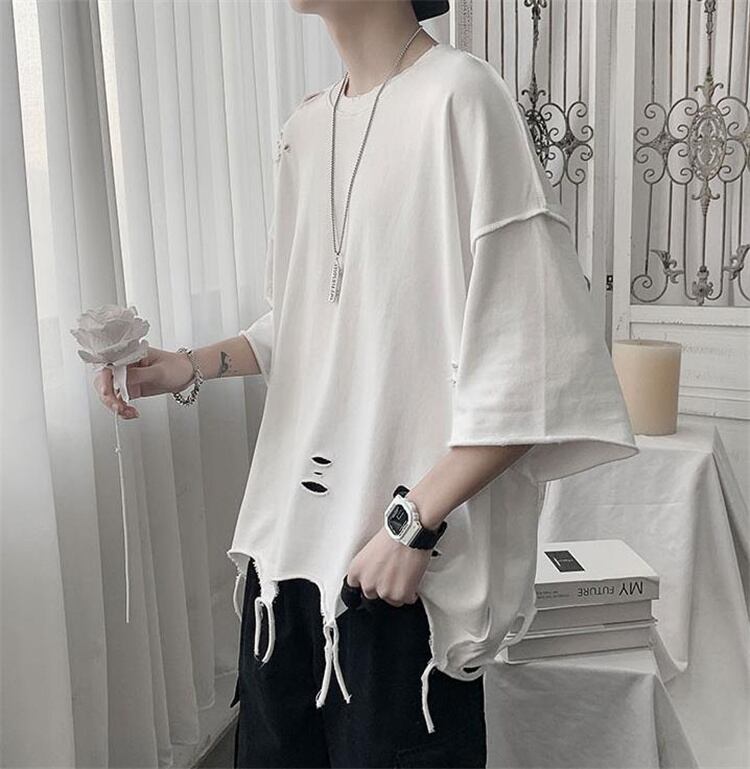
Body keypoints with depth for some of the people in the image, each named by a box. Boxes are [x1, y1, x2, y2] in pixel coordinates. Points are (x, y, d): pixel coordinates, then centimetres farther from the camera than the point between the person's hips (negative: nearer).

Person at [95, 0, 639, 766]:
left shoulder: (458, 95, -12)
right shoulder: (304, 126, 9)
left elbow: (536, 361, -16)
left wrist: (412, 523, -16)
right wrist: (191, 366, 5)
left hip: (404, 561, -6)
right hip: (285, 537, 7)